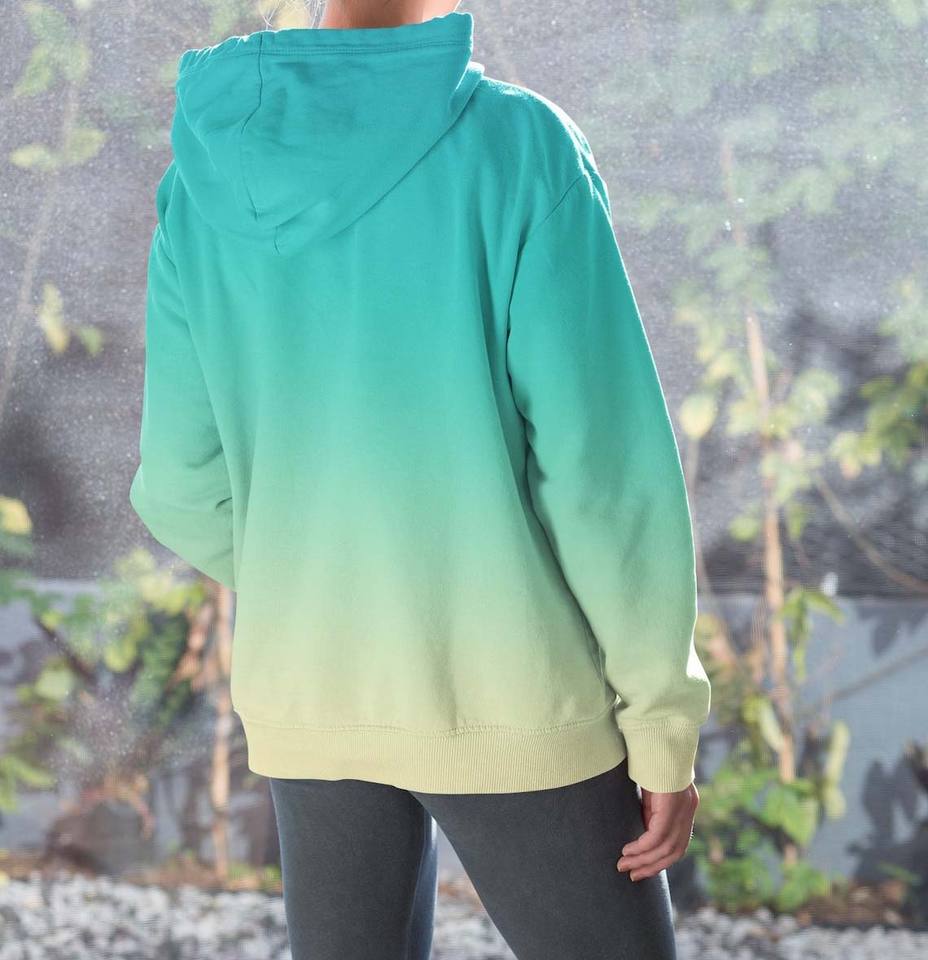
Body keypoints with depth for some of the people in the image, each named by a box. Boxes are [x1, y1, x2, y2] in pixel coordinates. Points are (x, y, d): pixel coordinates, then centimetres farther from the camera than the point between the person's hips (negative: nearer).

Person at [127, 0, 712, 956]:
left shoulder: (208, 176, -2)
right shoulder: (519, 146, -16)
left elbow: (189, 488, 4)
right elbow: (609, 470, -16)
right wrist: (667, 725, -6)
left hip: (310, 700, 4)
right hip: (511, 703, -4)